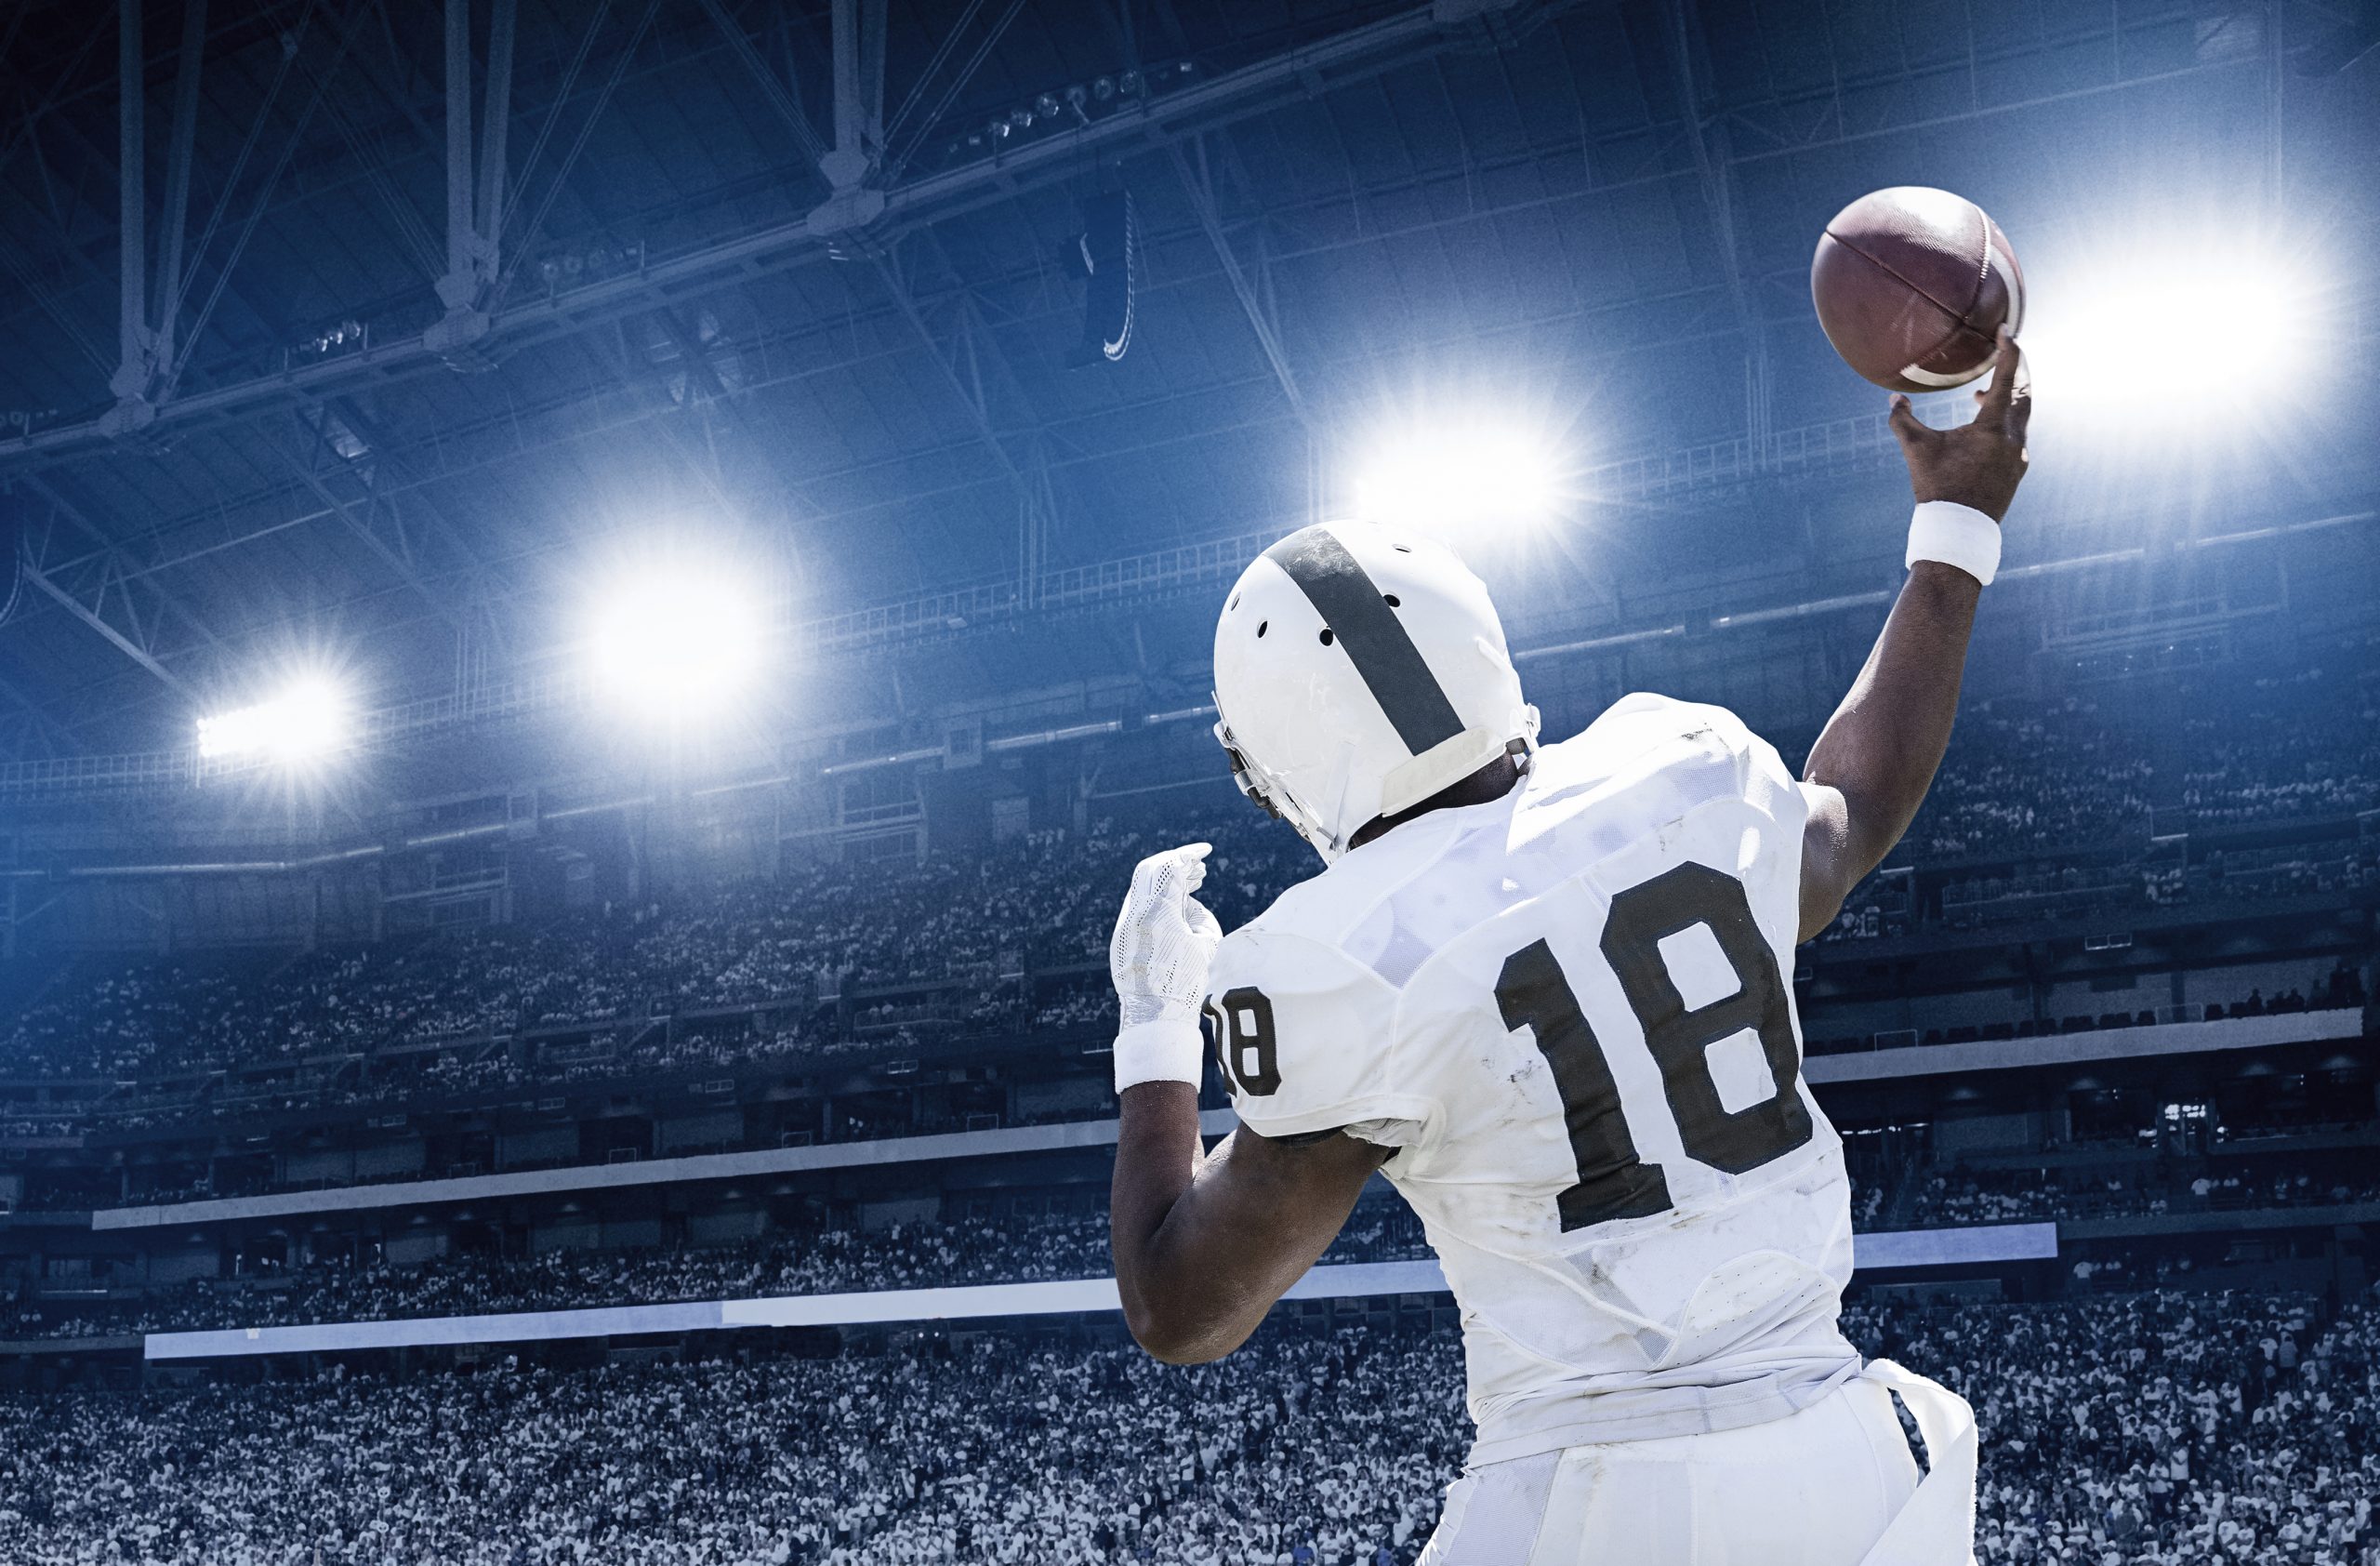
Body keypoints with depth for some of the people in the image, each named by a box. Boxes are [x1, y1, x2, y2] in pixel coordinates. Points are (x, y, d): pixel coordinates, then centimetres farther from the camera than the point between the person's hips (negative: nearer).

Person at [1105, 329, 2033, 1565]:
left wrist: (1156, 1033, 12)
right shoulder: (1684, 788, -1)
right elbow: (1857, 805, 26)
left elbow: (1181, 1311, -2)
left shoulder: (1352, 968, -14)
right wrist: (1955, 535, 37)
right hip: (1841, 1463, 5)